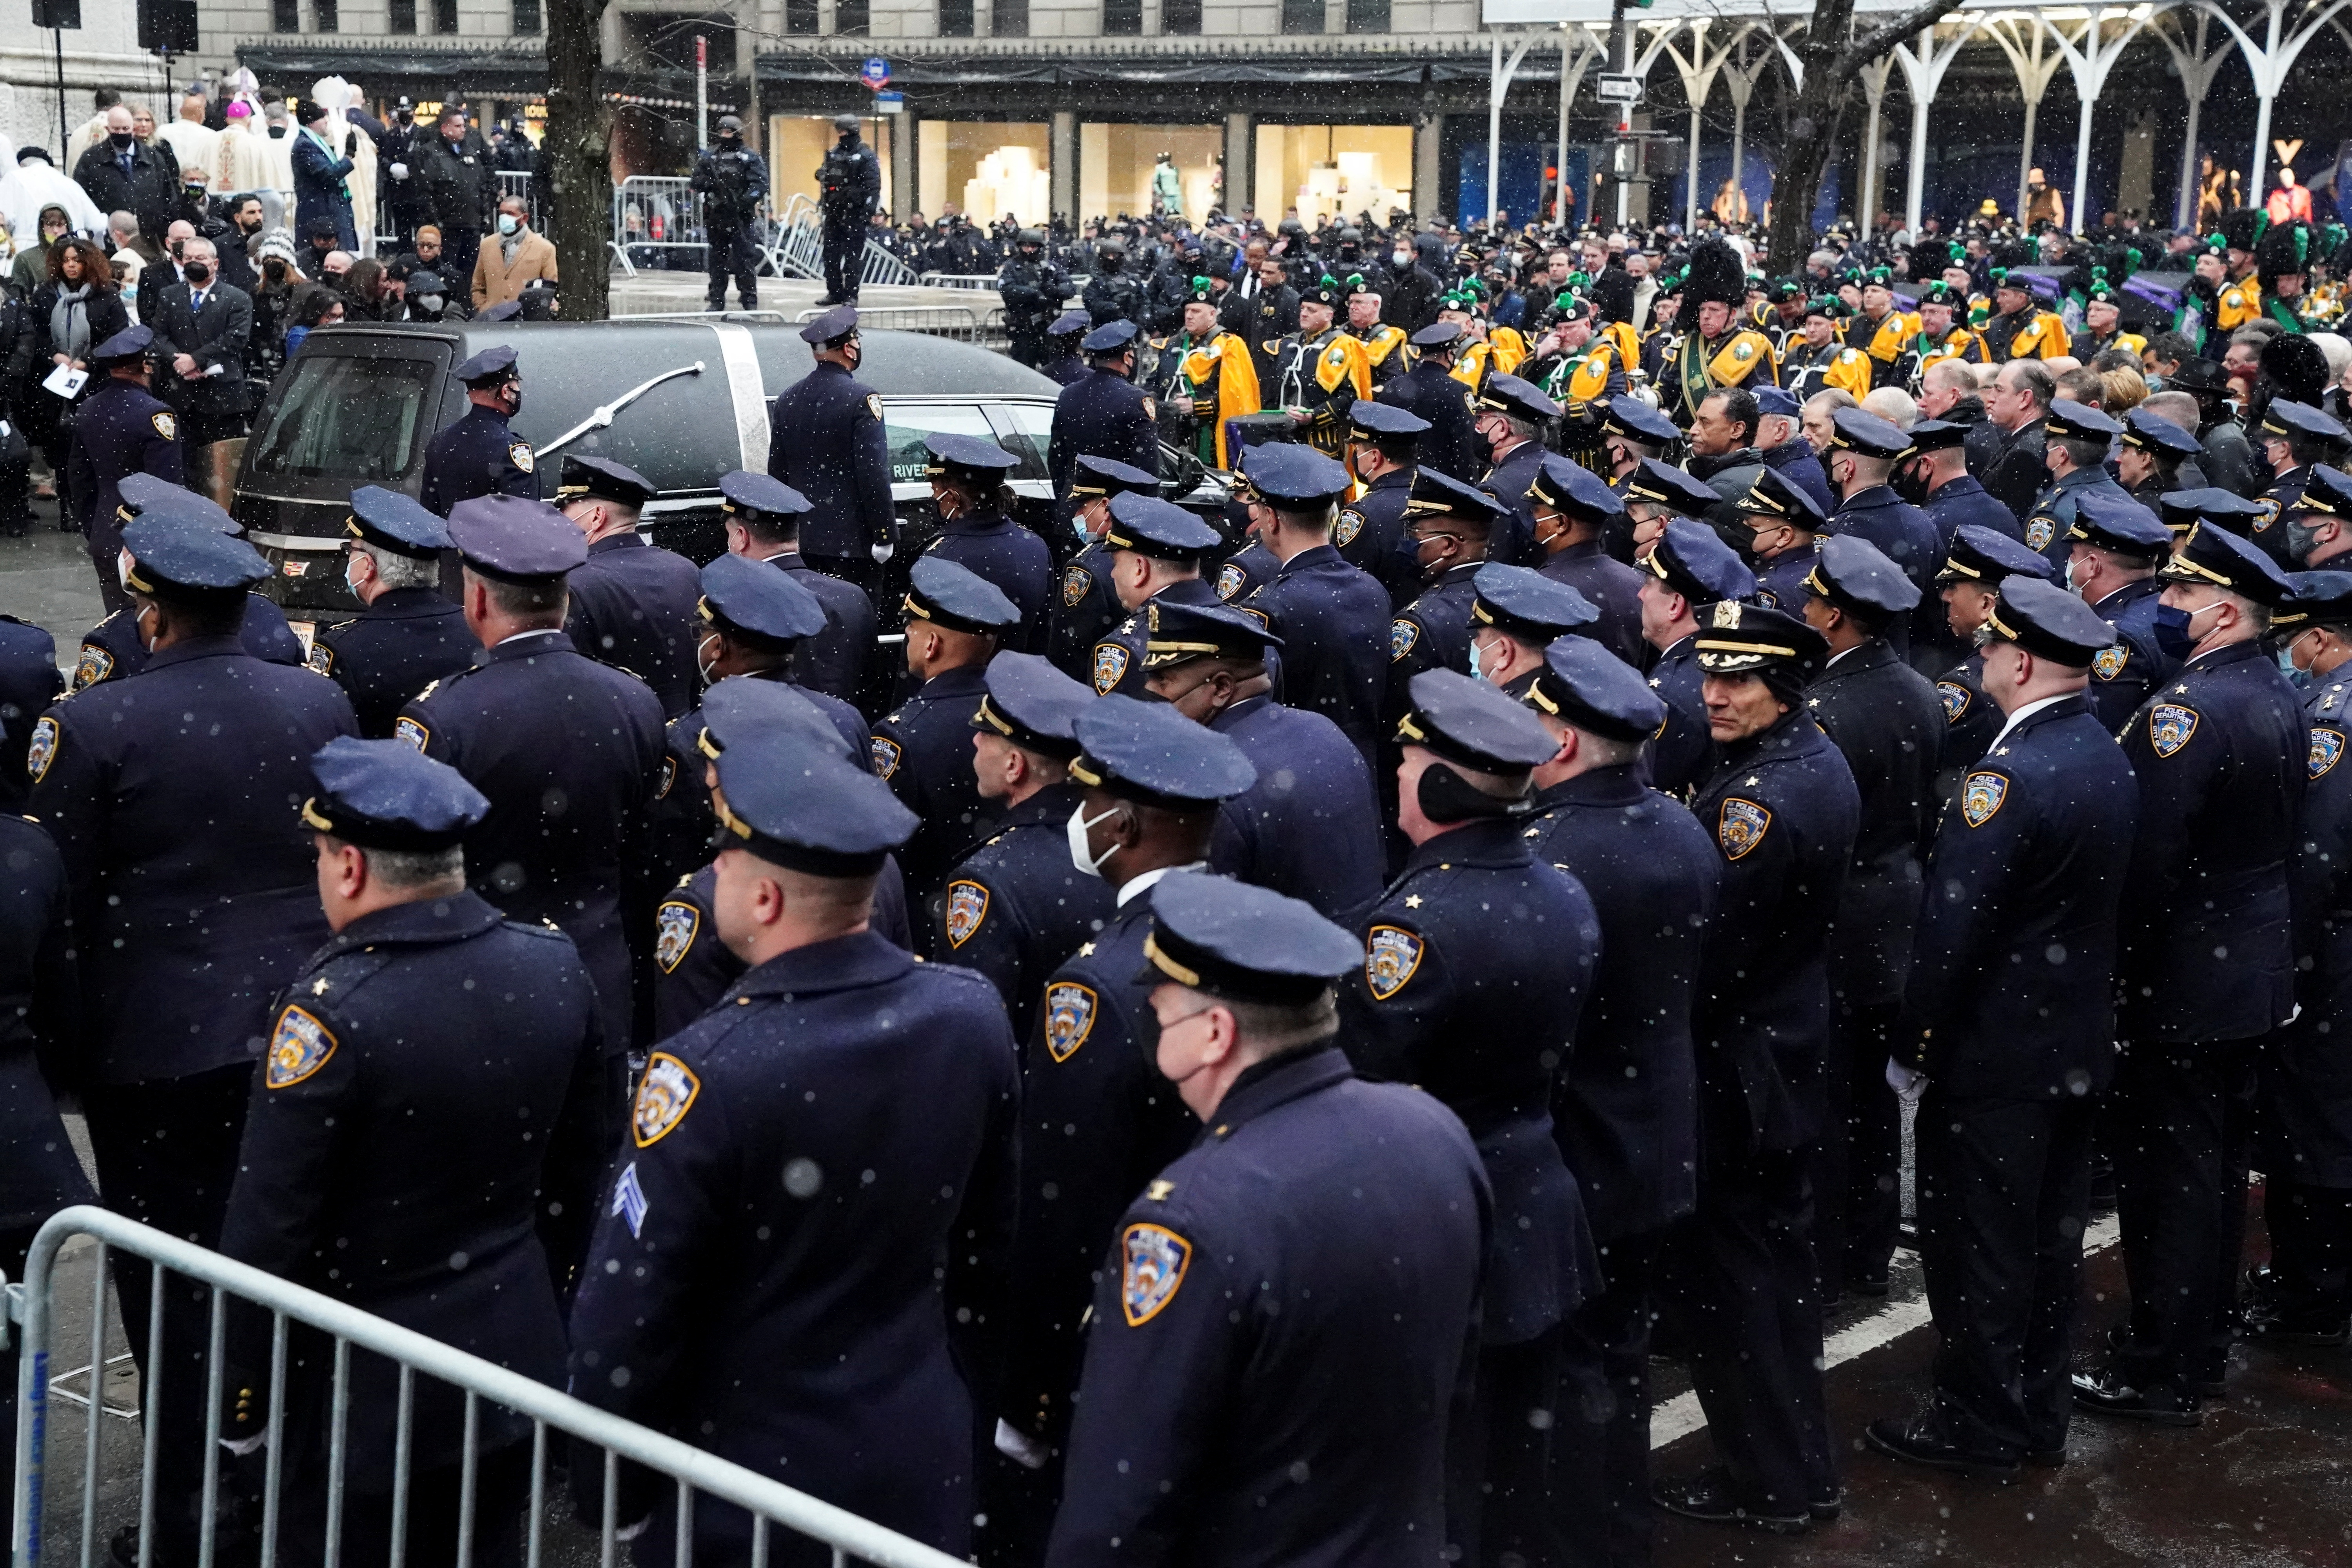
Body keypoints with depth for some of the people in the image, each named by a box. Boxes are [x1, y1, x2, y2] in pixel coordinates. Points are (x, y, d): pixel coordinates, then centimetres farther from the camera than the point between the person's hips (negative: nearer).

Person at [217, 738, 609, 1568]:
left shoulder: (334, 1008, -24)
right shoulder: (556, 967, -6)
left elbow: (270, 1229, -18)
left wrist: (237, 1397, -5)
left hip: (369, 1386, -5)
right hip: (517, 1356, 6)